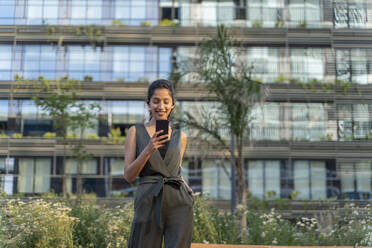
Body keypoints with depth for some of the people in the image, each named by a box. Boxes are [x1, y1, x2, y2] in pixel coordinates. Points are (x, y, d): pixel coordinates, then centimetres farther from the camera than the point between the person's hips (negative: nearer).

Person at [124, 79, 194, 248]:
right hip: (149, 203, -1)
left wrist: (186, 187, 4)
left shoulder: (180, 137, 14)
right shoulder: (136, 132, 6)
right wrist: (148, 150, -14)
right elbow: (128, 175, 0)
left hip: (178, 204, 2)